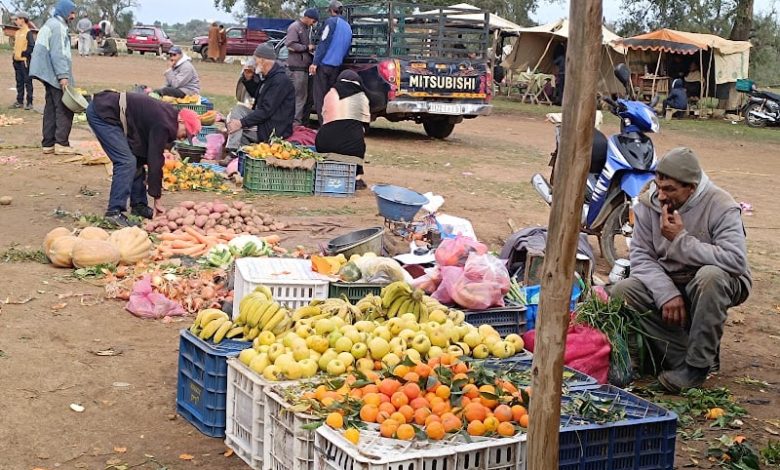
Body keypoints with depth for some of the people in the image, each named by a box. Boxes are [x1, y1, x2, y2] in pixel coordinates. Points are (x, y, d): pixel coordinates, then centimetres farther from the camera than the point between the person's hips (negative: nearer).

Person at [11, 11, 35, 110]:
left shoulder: (28, 32, -10)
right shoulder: (17, 32, 15)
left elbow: (32, 46, -16)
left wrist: (24, 54, -15)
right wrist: (14, 56, 13)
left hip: (25, 61, -8)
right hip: (17, 61, 8)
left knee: (27, 82, -4)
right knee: (19, 82, 11)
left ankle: (29, 102, -2)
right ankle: (19, 101, 17)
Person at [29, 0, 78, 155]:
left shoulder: (51, 24, 20)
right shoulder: (57, 26, -12)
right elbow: (57, 53, -20)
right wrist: (63, 75, -24)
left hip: (50, 75, 10)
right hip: (56, 75, -10)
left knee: (51, 109, 9)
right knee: (64, 109, -8)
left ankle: (48, 144, 10)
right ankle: (61, 143, -10)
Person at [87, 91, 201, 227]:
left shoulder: (168, 113, 7)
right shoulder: (163, 125, -22)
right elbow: (155, 160, -19)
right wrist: (157, 199, -12)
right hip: (101, 113, -11)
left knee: (137, 159, 11)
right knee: (126, 161, -16)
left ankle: (138, 205, 18)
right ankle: (114, 212, -16)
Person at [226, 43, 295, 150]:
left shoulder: (280, 80, -22)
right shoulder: (269, 77, 10)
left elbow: (266, 110, -26)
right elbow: (257, 94, 29)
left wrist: (241, 123, -26)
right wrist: (248, 79, 10)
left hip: (275, 131, -10)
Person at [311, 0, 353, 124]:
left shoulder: (331, 21, -6)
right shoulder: (347, 27, 16)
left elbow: (323, 43, -13)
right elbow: (347, 48, 21)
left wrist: (315, 62, -14)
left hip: (323, 64, -7)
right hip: (336, 66, 7)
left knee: (320, 97, -4)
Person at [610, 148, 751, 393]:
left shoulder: (721, 206, -19)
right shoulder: (649, 203, -7)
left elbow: (736, 260, -31)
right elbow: (641, 255, -9)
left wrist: (680, 239, -30)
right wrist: (667, 294, -25)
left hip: (715, 283, -4)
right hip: (665, 282, 4)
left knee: (711, 276, -38)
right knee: (621, 292, -20)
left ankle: (698, 364, -24)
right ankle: (680, 356, -13)